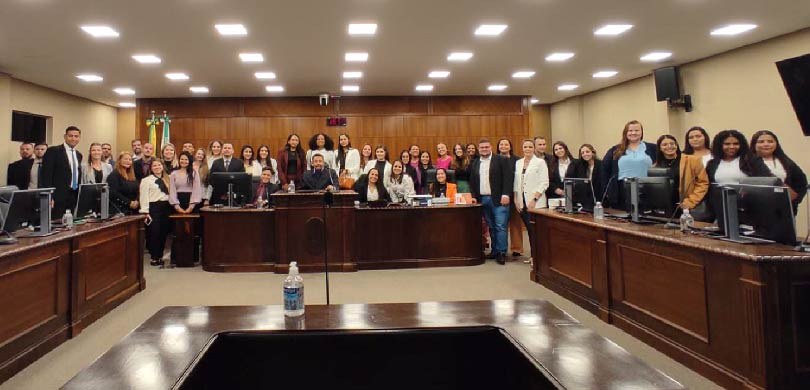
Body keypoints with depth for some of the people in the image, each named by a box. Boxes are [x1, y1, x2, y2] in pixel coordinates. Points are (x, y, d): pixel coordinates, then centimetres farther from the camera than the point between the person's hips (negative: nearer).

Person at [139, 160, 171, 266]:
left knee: (164, 233, 6)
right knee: (154, 232, -5)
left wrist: (170, 207, 3)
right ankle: (154, 257, 5)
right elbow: (144, 197, -7)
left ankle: (160, 256, 16)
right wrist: (145, 212, -13)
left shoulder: (166, 180, 16)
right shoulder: (146, 180, -1)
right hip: (154, 207, -5)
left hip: (166, 208, 5)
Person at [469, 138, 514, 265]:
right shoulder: (475, 163, 14)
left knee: (500, 226, -7)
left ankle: (501, 253, -3)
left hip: (499, 199, -5)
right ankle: (495, 251, 17)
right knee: (491, 227, 11)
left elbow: (508, 178, -8)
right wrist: (474, 196, 6)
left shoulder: (501, 160, -2)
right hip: (483, 199, 5)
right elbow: (472, 182, 16)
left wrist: (505, 194, -16)